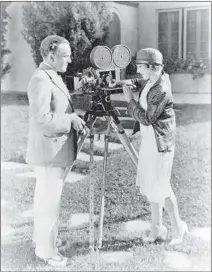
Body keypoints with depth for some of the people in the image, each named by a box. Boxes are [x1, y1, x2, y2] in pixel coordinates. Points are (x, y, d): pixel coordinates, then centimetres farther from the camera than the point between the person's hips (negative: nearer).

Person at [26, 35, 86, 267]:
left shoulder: (52, 76, 12)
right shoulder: (41, 80, -20)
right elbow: (42, 118, -28)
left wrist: (73, 118, 5)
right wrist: (71, 120, -19)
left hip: (54, 149, 10)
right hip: (49, 150, -10)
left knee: (45, 196, 19)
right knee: (50, 199, -2)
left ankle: (42, 237, 33)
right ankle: (46, 249, 10)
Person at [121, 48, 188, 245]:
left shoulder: (161, 90, -23)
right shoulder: (154, 79, 3)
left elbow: (147, 119, -22)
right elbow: (144, 82, 26)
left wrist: (130, 100, -15)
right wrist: (133, 82, 5)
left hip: (159, 142, -10)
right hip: (149, 140, 10)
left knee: (160, 186, 0)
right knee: (150, 185, 14)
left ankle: (177, 226, 19)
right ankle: (157, 228, 25)